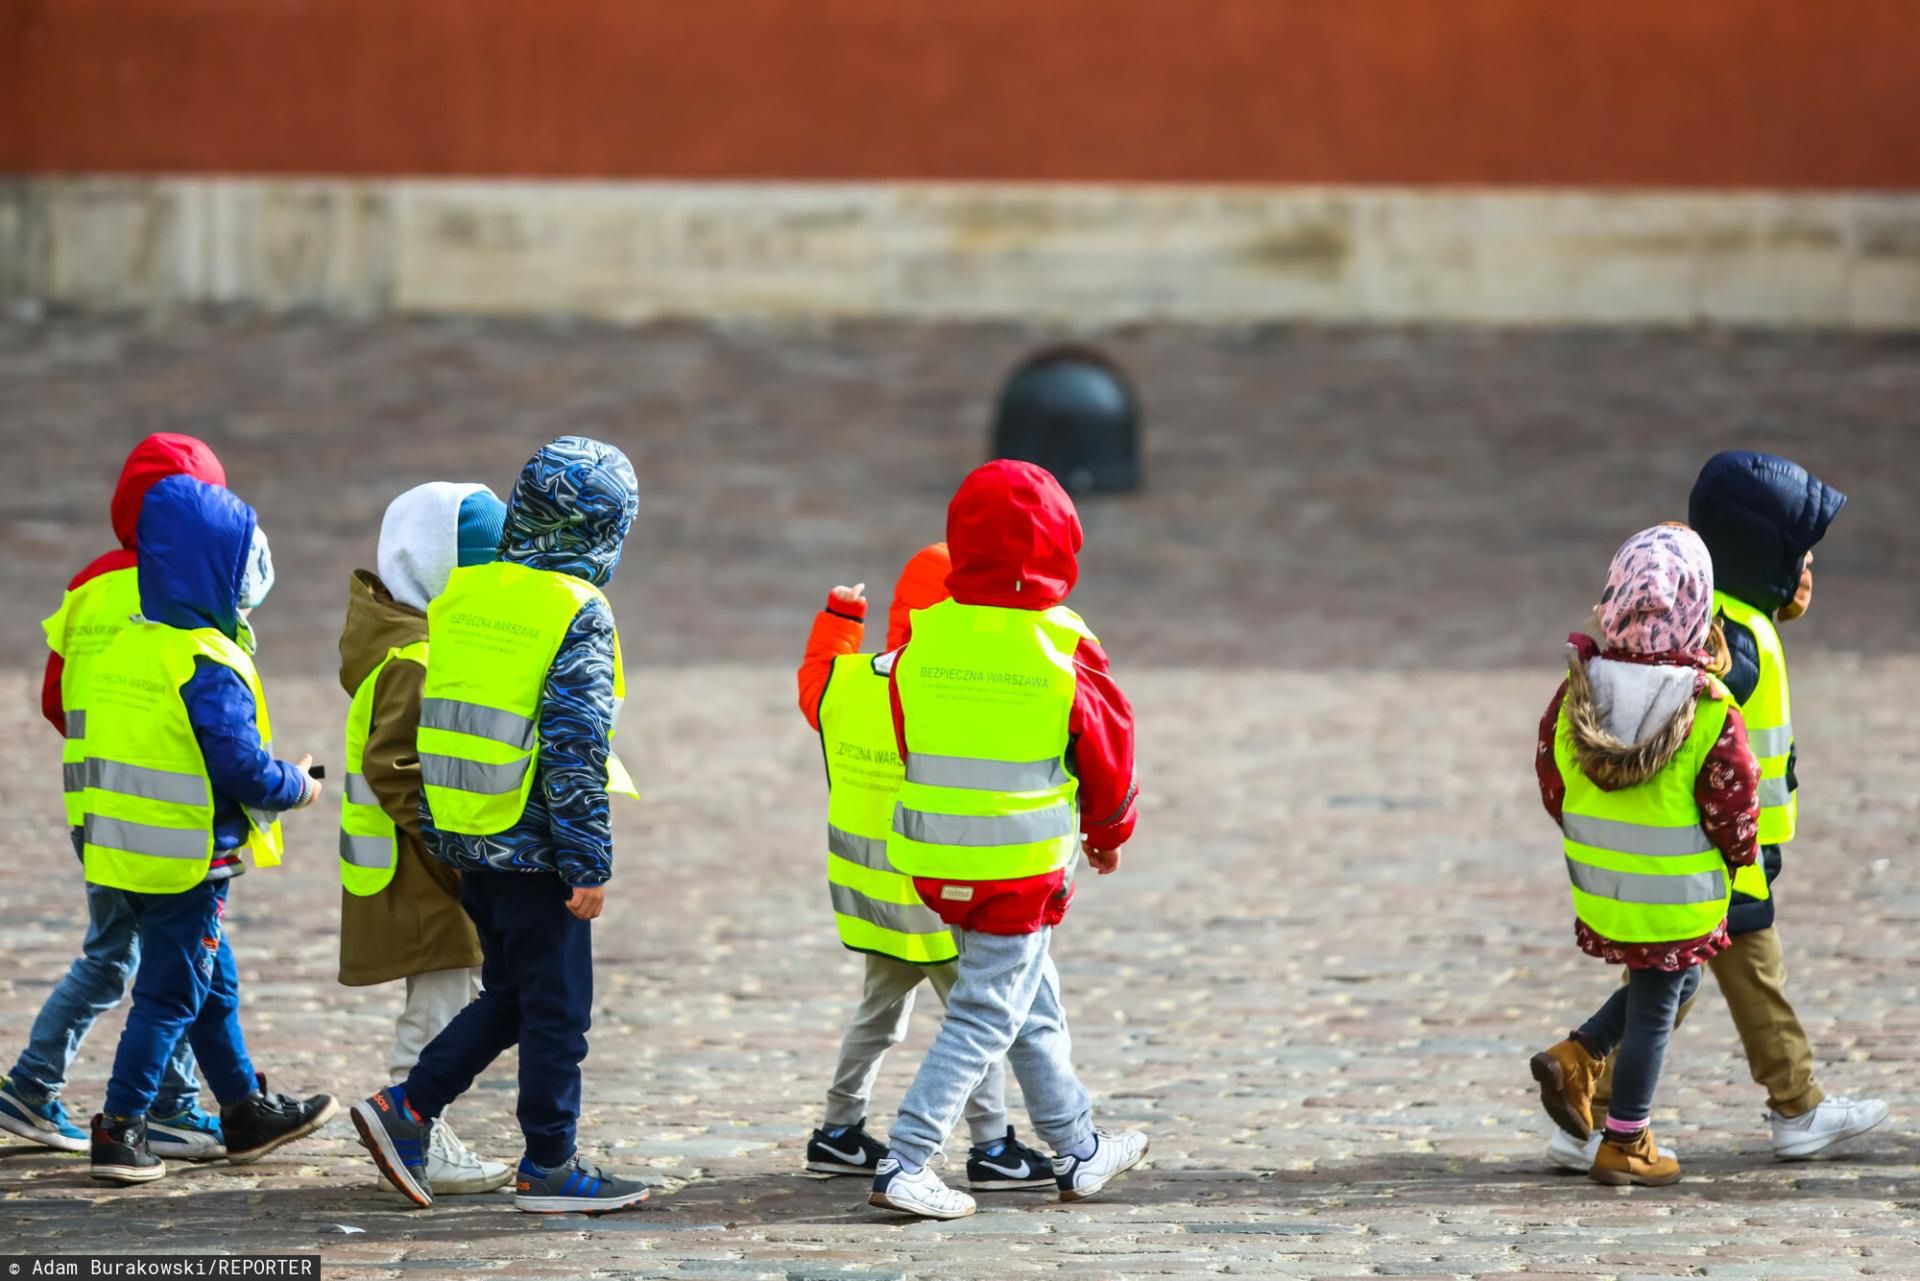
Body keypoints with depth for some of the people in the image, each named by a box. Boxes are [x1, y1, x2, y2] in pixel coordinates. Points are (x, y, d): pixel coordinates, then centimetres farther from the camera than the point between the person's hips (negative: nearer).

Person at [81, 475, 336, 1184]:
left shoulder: (126, 647, 7)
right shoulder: (209, 665, -20)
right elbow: (243, 769, -23)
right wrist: (298, 787, -3)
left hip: (125, 853, 9)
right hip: (187, 859, -9)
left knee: (213, 988, 20)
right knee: (169, 996, 0)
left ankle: (247, 1111, 31)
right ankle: (120, 1132, -1)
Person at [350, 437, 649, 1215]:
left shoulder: (460, 595, 7)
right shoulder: (578, 613, -14)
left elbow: (430, 717, 12)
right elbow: (575, 746, -17)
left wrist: (434, 831, 20)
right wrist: (589, 864, -14)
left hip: (463, 838, 7)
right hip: (532, 847, -7)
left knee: (509, 997, 19)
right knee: (556, 1008, 5)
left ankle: (407, 1108, 8)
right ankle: (549, 1167, 11)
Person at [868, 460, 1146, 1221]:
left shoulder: (923, 639, -3)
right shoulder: (1063, 650, -15)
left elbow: (907, 744, 9)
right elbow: (1109, 750, -2)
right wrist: (1109, 831, 17)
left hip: (937, 862, 6)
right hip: (1024, 867, -6)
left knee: (1035, 1009, 20)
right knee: (985, 1016, 0)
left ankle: (1078, 1151, 33)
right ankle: (905, 1165, -8)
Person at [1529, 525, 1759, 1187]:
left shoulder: (1576, 692, -8)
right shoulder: (1710, 714, -21)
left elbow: (1551, 780, 3)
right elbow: (1734, 803, -13)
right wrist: (1736, 859, 8)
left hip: (1598, 885, 5)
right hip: (1679, 896, -5)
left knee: (1662, 985, 27)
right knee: (1655, 1006, 10)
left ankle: (1575, 1058, 10)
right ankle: (1625, 1145, 18)